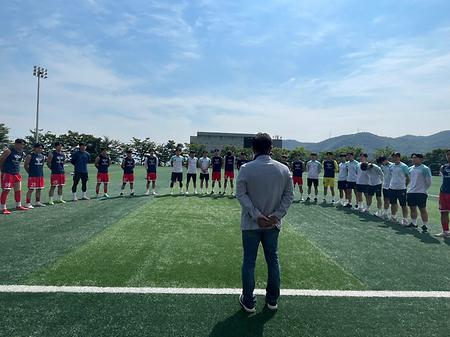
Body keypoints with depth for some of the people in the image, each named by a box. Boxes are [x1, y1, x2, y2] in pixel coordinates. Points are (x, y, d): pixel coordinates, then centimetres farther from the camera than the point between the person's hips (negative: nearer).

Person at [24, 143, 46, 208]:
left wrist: (40, 172, 13)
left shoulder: (42, 156, 12)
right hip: (32, 176, -7)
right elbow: (25, 165, -6)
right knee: (31, 189, -5)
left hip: (41, 175, 7)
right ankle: (27, 203, 1)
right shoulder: (30, 156, -7)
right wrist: (30, 172, -4)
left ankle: (38, 202, 22)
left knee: (39, 189, 12)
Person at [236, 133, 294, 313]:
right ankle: (272, 300, 28)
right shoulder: (284, 169, -2)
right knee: (273, 260, 16)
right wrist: (276, 215, -8)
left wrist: (257, 216, -14)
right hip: (273, 224, 3)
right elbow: (289, 195, -3)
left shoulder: (246, 168, -10)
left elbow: (241, 195, -13)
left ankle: (248, 301, 19)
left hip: (250, 224, -2)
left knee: (249, 262, 9)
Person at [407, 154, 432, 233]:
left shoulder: (425, 169, -10)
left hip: (421, 193, -7)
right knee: (412, 208, 15)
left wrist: (424, 189, 2)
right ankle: (413, 223, 29)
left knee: (422, 209, -2)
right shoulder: (410, 168, 10)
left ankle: (425, 225, 8)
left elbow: (428, 182, -7)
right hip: (411, 192, 7)